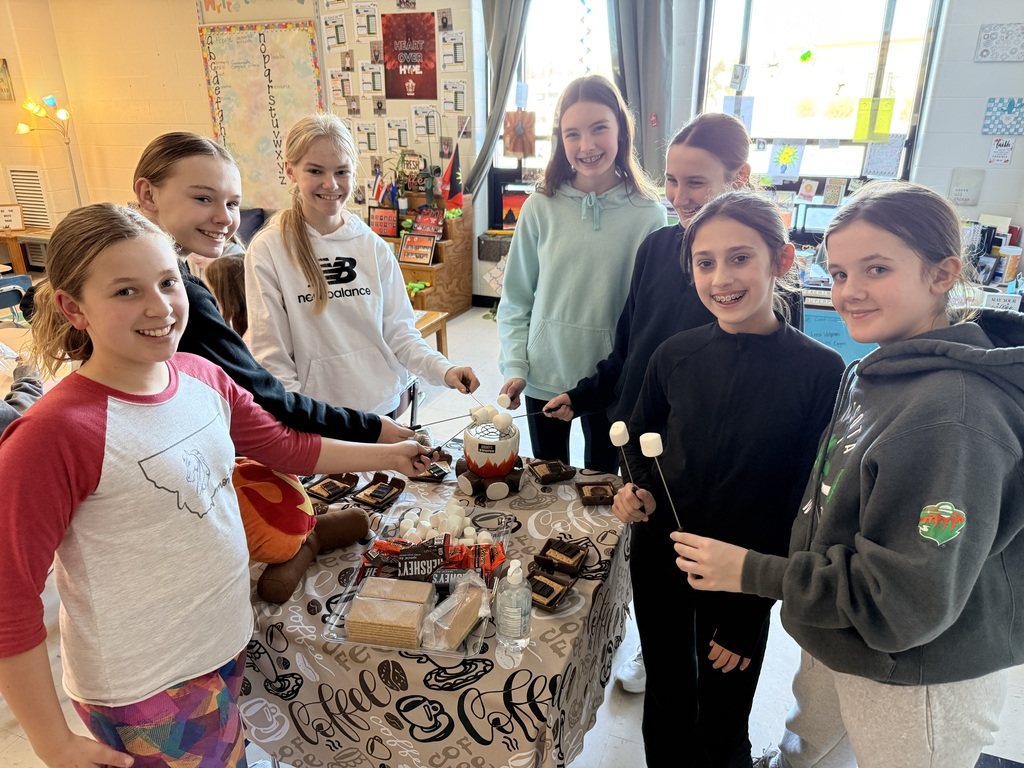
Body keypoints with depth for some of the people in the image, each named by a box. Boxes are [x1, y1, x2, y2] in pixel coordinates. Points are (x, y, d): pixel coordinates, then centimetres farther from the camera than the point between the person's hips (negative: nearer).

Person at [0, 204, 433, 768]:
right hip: (144, 686, -6)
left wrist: (386, 456, 10)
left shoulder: (203, 378, -6)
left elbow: (283, 446, 8)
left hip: (225, 639, 6)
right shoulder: (55, 434, -26)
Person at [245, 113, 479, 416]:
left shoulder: (372, 245, 1)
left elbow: (398, 330, 1)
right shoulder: (267, 250, -8)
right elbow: (271, 354, -8)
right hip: (317, 415, -3)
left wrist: (443, 369, -13)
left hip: (382, 405, 3)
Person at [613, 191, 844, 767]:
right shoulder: (676, 356, -8)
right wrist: (642, 493, -11)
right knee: (665, 704, 23)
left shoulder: (821, 372, -17)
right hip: (658, 564, 3)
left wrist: (746, 616, -10)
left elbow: (808, 502, -12)